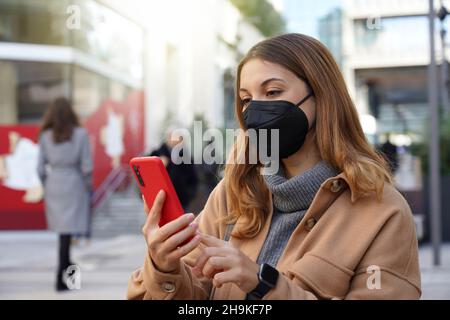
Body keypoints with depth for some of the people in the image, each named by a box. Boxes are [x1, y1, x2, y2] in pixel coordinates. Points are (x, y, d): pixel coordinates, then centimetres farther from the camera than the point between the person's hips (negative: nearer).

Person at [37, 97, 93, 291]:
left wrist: (47, 187, 13)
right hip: (74, 185, -3)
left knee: (62, 227, 19)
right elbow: (86, 166, -9)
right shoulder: (80, 134, -7)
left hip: (53, 185, 3)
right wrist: (88, 188, 3)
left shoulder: (45, 136, 0)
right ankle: (60, 278, -5)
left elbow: (41, 167, 0)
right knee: (68, 231, -2)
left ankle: (66, 265, 33)